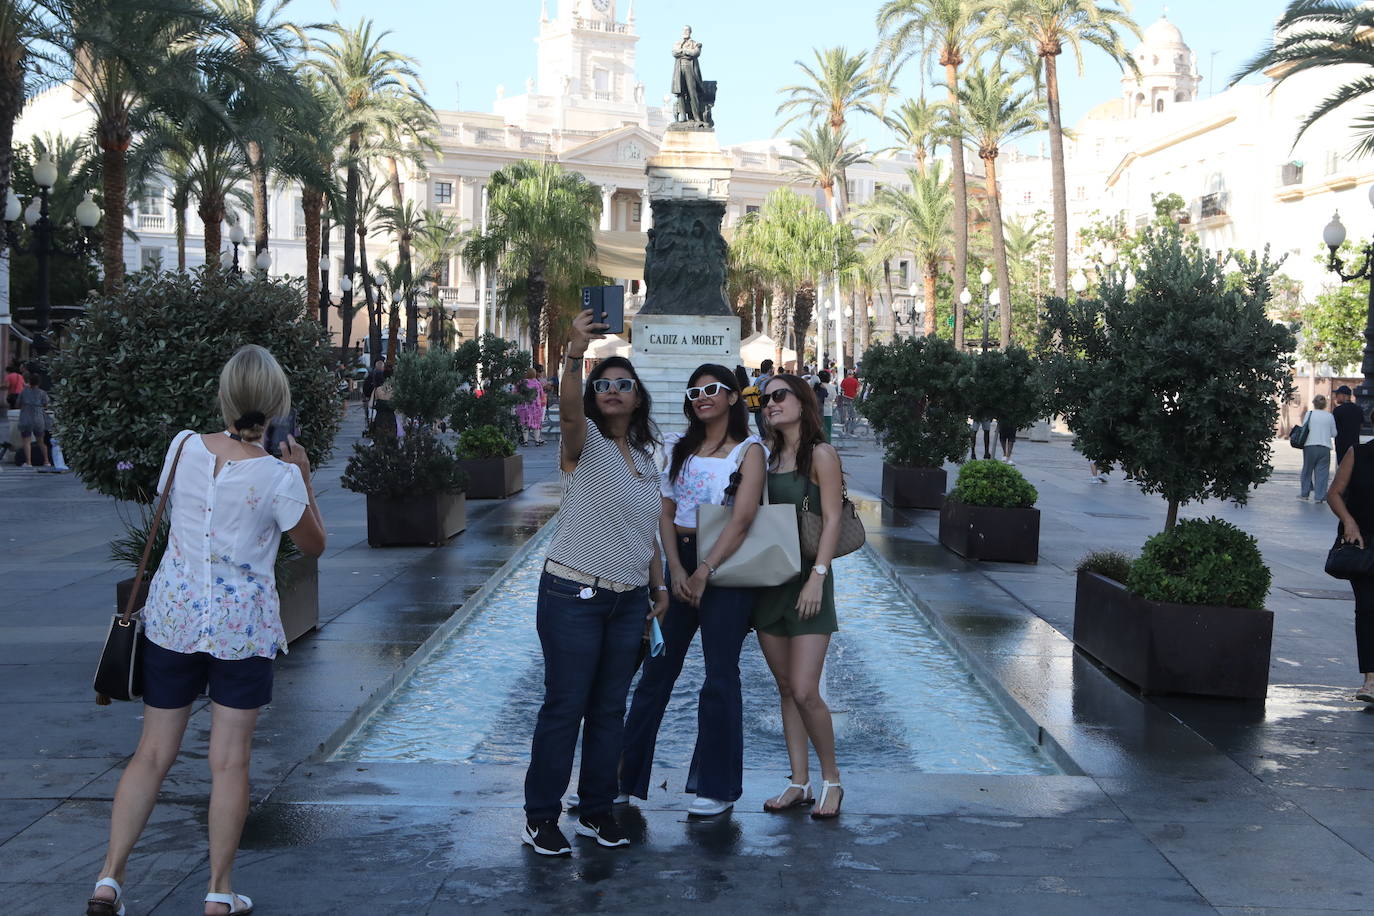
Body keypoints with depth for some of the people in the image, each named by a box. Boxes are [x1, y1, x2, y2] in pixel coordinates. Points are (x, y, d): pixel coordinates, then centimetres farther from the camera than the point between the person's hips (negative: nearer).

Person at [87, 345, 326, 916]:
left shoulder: (185, 447, -5)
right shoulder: (278, 478, -15)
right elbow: (314, 545, 0)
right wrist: (303, 478, 5)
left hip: (172, 615, 3)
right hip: (242, 625, -3)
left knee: (152, 754, 12)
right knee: (230, 760, 4)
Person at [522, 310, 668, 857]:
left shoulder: (645, 457, 14)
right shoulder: (585, 444, -6)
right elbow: (568, 410, -30)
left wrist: (659, 584, 16)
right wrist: (574, 356, -45)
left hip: (628, 602, 6)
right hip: (574, 596, -6)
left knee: (609, 709, 11)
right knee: (564, 706, -3)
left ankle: (596, 811, 22)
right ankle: (540, 817, 8)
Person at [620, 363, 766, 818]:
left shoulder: (748, 450, -3)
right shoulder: (679, 449, 12)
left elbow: (742, 518, -14)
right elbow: (666, 514, 8)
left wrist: (704, 572, -19)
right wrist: (676, 571, -6)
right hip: (679, 562, 5)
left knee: (720, 677, 0)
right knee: (656, 670, 6)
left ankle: (717, 786, 11)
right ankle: (623, 777, 12)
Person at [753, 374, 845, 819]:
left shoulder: (820, 454, -5)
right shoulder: (767, 456, 13)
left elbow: (832, 520, -10)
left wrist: (817, 577, -18)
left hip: (806, 581, -6)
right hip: (768, 581, 6)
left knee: (804, 692, -11)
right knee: (786, 689, 9)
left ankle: (831, 778, 7)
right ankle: (799, 783, 16)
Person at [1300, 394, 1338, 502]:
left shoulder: (1309, 414, -1)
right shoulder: (1329, 416, 1)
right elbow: (1334, 433, 6)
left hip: (1310, 445, 0)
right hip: (1325, 446, 0)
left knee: (1307, 470, 13)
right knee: (1322, 472, 4)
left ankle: (1304, 494, 20)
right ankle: (1320, 496, 1)